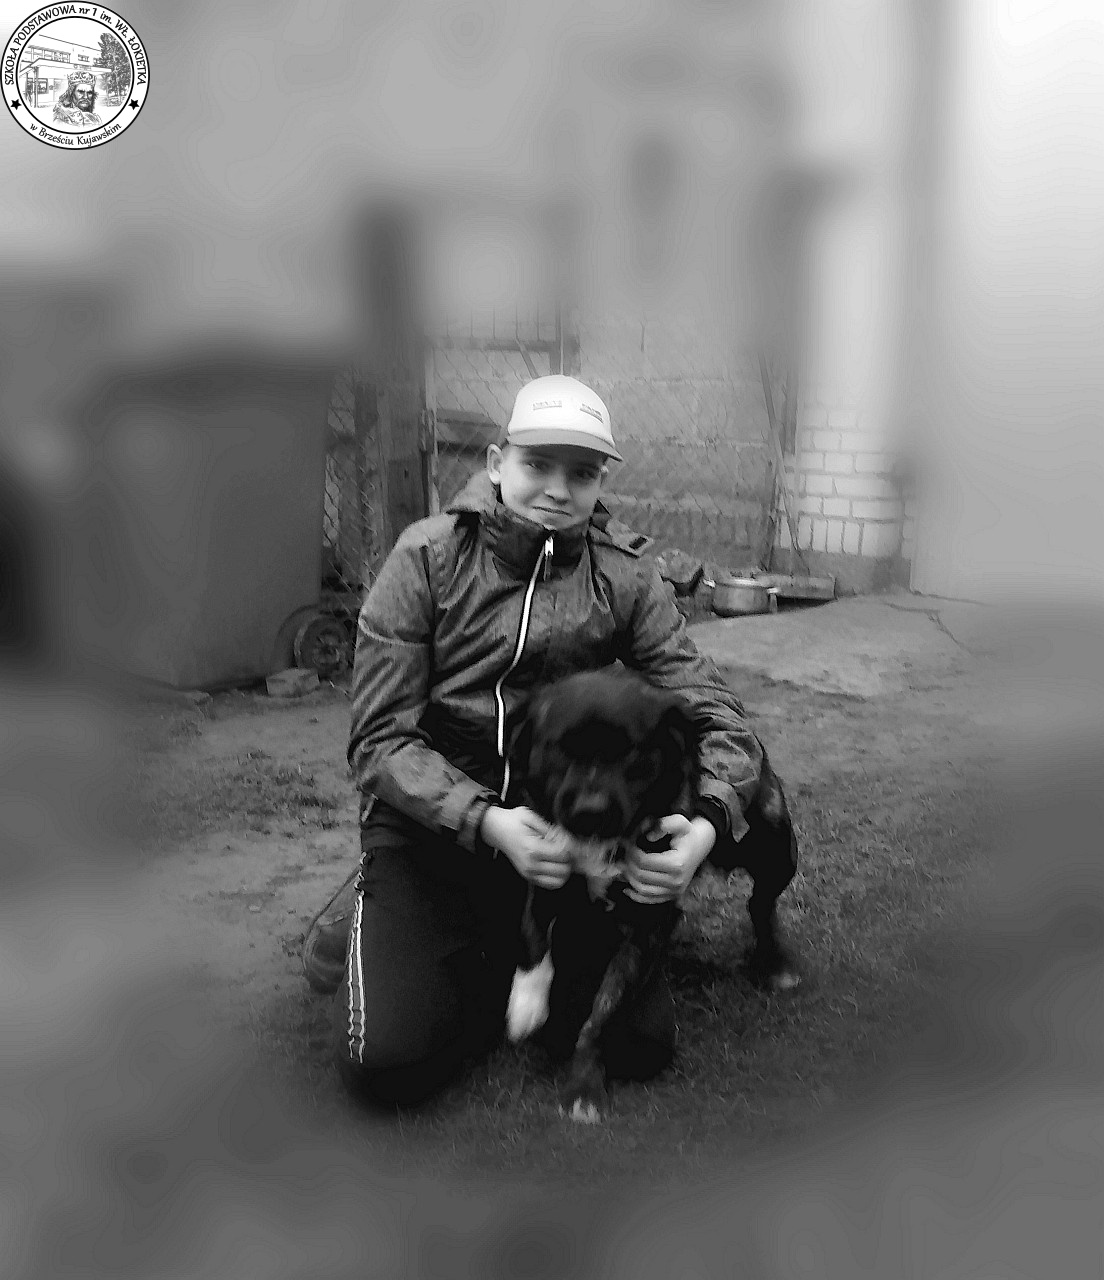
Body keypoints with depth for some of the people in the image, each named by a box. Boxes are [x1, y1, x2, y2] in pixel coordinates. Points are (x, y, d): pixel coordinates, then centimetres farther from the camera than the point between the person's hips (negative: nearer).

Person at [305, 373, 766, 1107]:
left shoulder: (626, 576, -3)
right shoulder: (428, 557, -9)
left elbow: (717, 716, -7)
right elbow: (382, 741, -12)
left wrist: (707, 823, -29)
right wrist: (488, 821, -30)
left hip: (566, 822, 3)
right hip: (430, 826, -2)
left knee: (641, 1046, -9)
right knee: (389, 1062, -18)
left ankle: (499, 954, 17)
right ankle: (373, 919, 14)